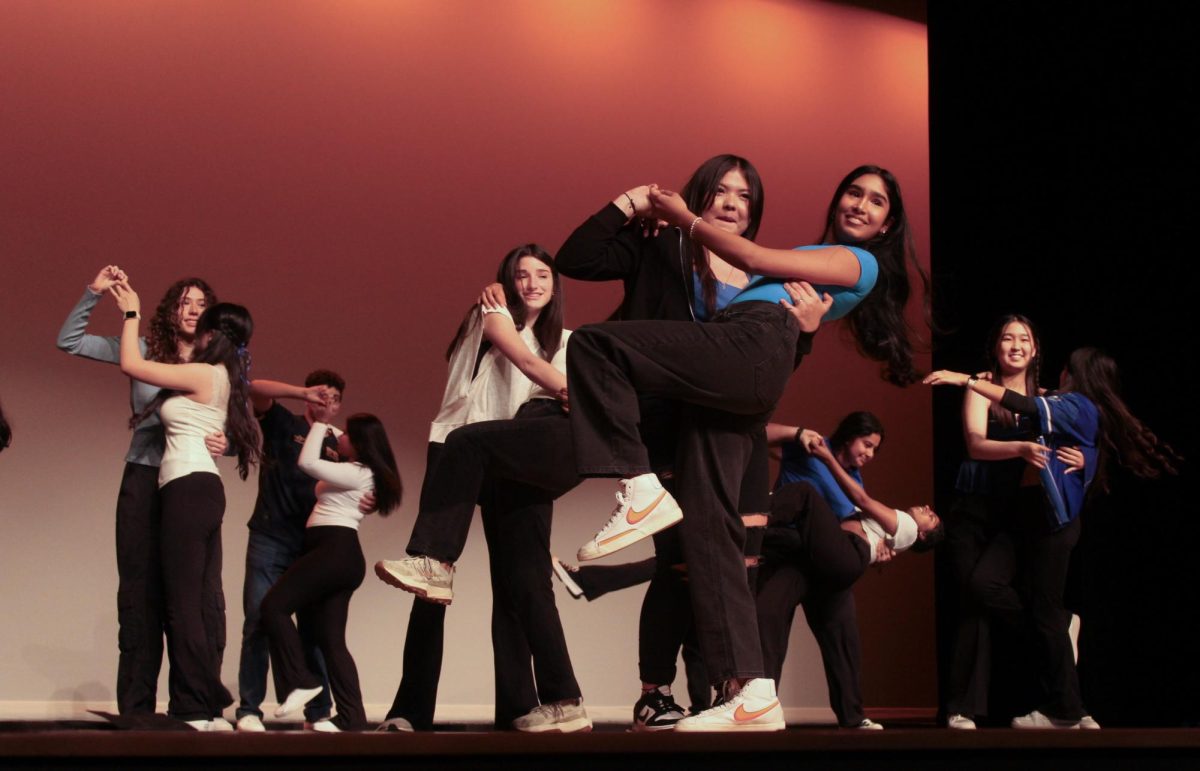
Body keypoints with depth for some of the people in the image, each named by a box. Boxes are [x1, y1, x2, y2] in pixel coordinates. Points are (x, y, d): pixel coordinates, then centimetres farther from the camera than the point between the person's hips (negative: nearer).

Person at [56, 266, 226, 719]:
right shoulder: (143, 352, 5)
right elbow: (69, 341, 6)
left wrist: (225, 442, -19)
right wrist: (93, 293, -6)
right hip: (144, 482, 0)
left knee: (203, 599, -5)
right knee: (141, 596, 2)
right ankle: (136, 711, 6)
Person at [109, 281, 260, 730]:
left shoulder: (203, 374, -8)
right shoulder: (223, 380, 19)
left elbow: (131, 365, -5)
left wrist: (131, 313, 7)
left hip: (188, 489, -10)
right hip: (203, 491, 10)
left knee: (183, 604, -10)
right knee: (198, 604, 8)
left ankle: (199, 710, -12)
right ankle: (205, 709, 7)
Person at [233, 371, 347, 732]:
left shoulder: (338, 445, 16)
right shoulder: (284, 424, 6)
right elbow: (256, 388, -9)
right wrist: (303, 392, -20)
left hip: (313, 544, 3)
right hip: (270, 539, -3)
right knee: (259, 621, -6)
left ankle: (318, 712, 6)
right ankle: (249, 709, -3)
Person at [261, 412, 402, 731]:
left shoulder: (356, 473, -10)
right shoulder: (357, 474, 21)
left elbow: (307, 463, -15)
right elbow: (321, 466, 31)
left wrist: (319, 426, -3)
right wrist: (323, 431, 25)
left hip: (335, 549, -10)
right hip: (339, 553, 10)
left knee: (273, 605, -11)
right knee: (330, 638, 3)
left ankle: (301, 681, -12)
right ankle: (352, 716, -3)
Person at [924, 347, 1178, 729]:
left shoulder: (1079, 406, -9)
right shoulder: (1082, 413, 19)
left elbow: (1024, 406, -21)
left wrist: (966, 379, -19)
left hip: (1053, 523, -8)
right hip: (1032, 516, 8)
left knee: (1045, 610, -3)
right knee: (986, 580, -7)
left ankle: (1065, 711, 7)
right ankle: (1058, 628, 9)